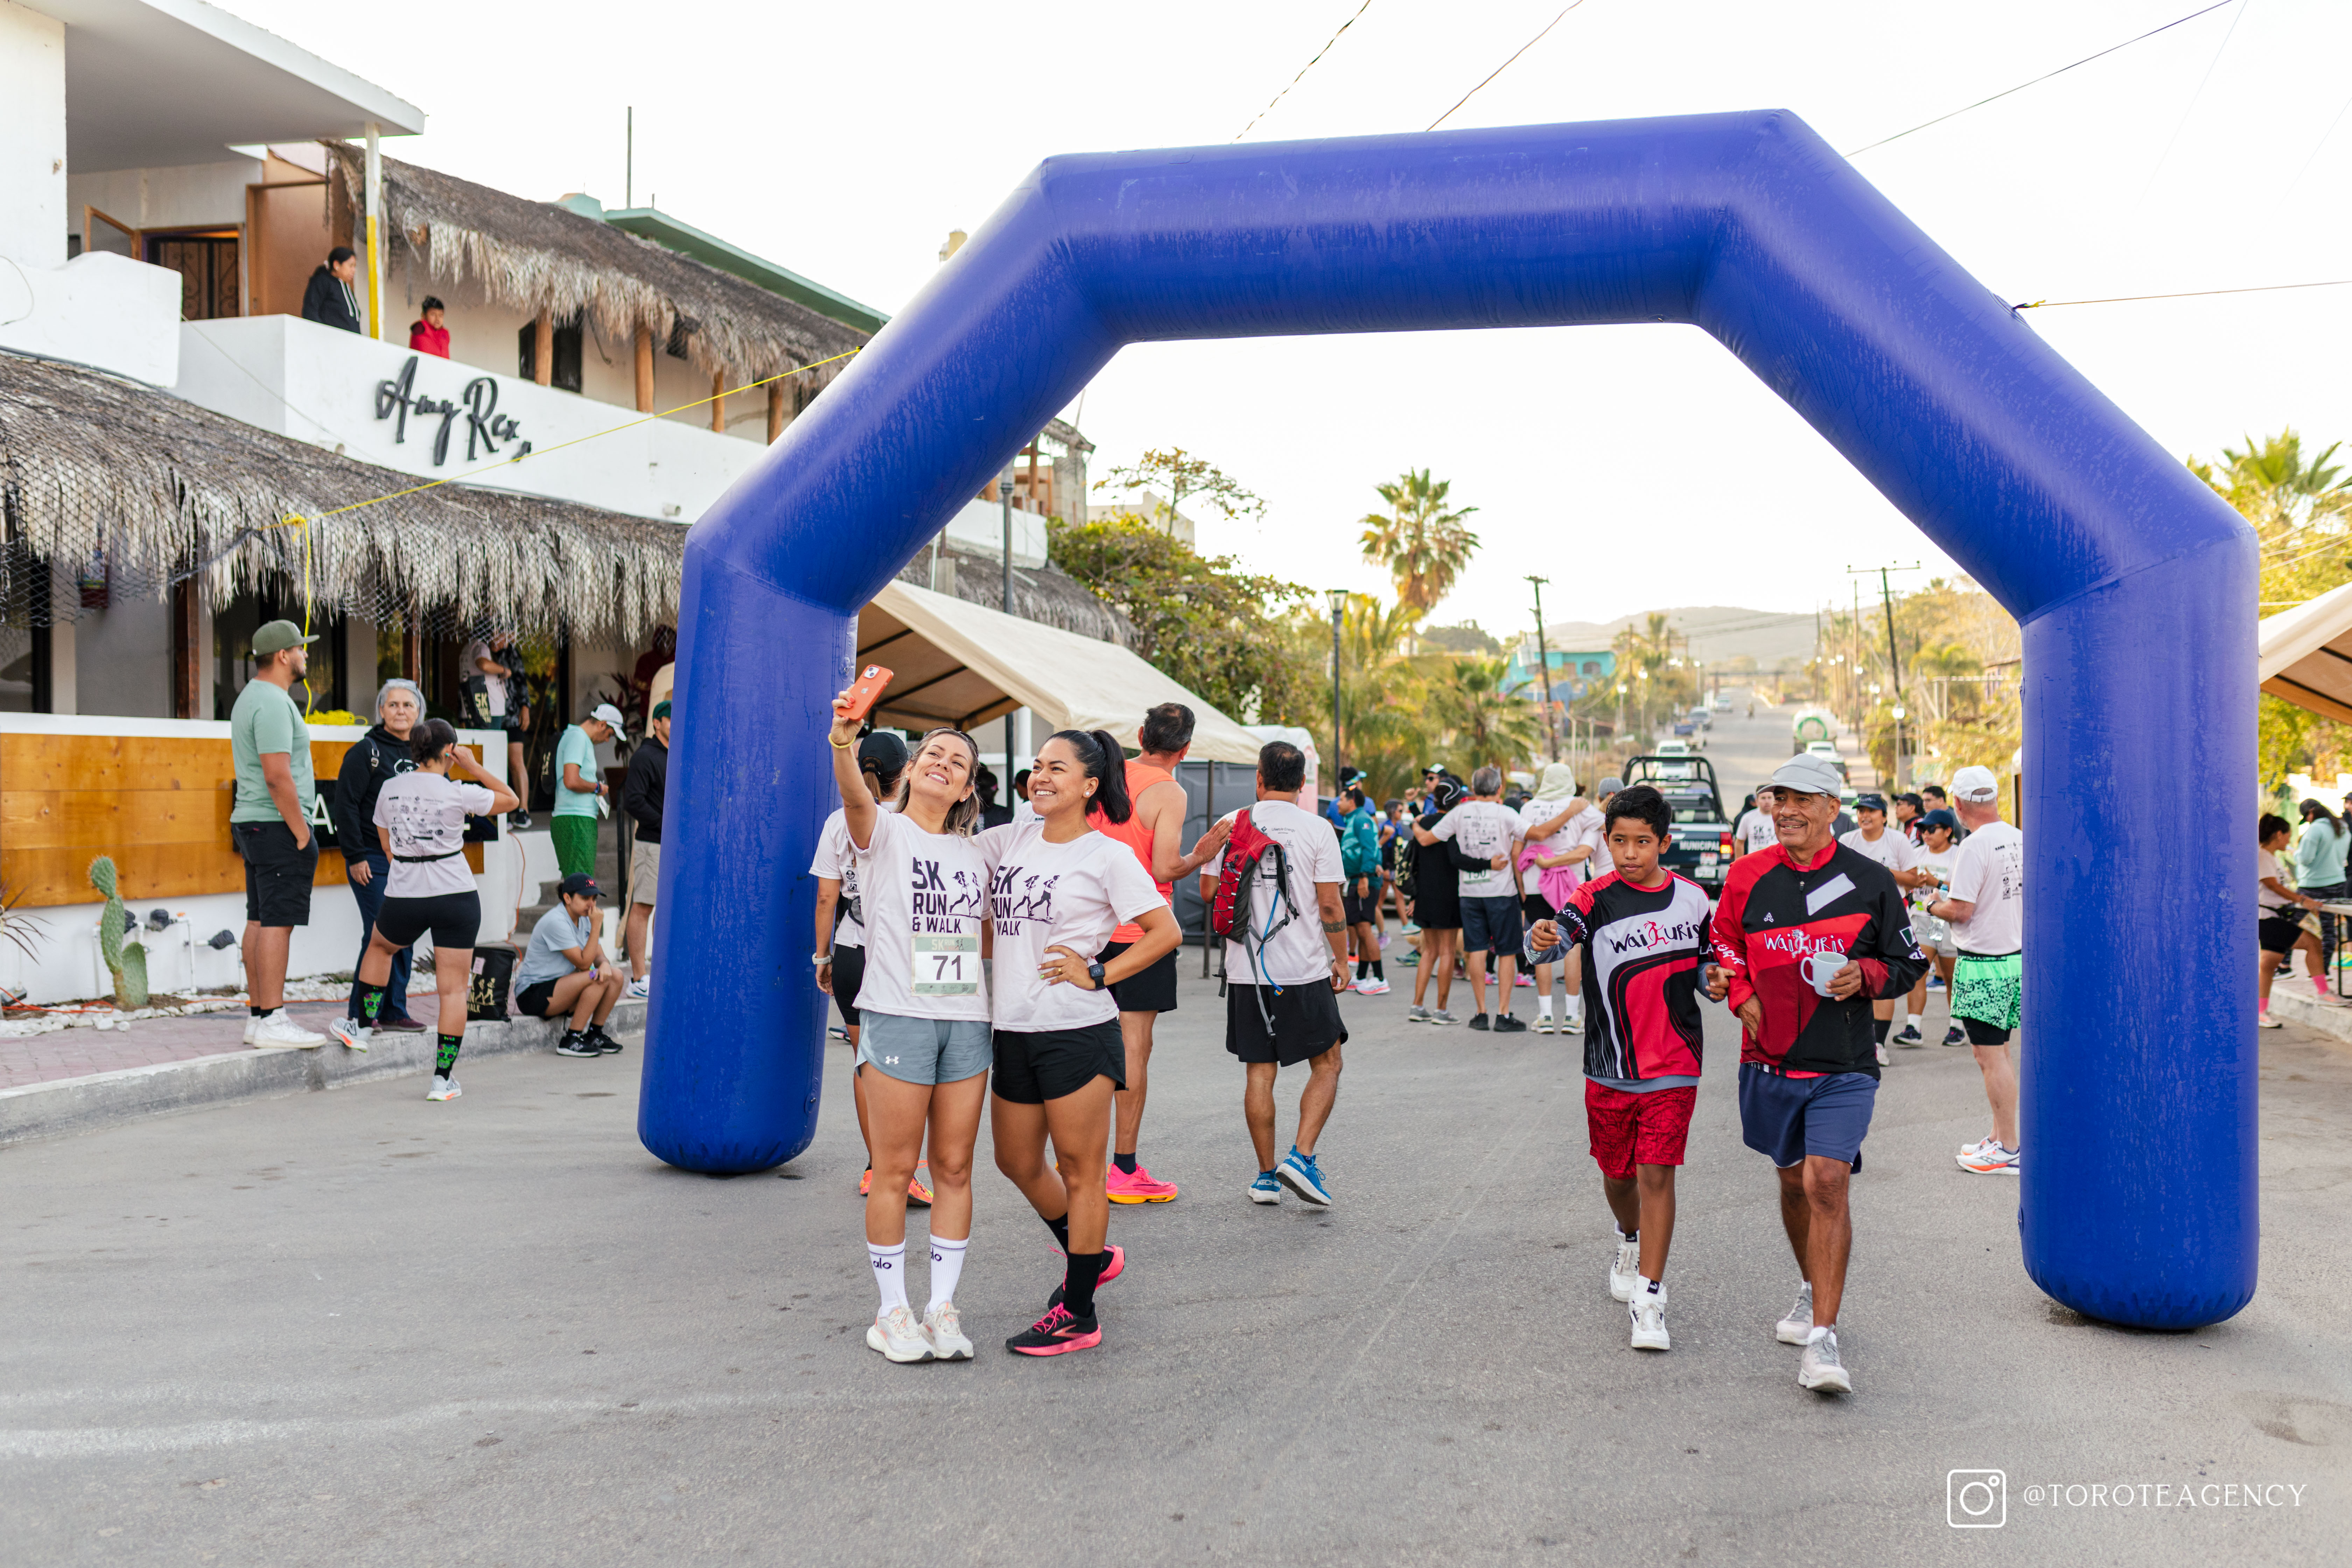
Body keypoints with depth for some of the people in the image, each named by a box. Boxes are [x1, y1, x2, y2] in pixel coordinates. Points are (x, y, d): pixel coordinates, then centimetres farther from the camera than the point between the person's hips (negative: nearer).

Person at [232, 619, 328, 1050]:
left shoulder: (251, 697, 19)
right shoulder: (273, 703, -15)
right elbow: (277, 776, -22)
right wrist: (302, 833, -17)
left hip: (253, 823, 11)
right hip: (278, 826, -11)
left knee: (260, 919, 10)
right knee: (277, 921, -10)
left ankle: (258, 1016, 14)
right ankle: (272, 1022, -10)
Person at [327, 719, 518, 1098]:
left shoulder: (390, 790, 3)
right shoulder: (458, 794, -10)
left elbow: (387, 846, 14)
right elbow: (511, 800, 5)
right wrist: (474, 767, 3)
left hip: (403, 897, 3)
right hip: (456, 897, -3)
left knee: (379, 946, 35)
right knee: (454, 989, 3)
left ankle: (364, 1026, 40)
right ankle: (443, 1078, 1)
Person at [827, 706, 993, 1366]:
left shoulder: (973, 854, 17)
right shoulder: (884, 831, 0)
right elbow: (856, 799, -23)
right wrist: (843, 744, -43)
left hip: (967, 1020, 5)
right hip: (897, 1015, -5)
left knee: (954, 1168, 7)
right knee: (895, 1170, 0)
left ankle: (943, 1306, 17)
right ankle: (893, 1311, 12)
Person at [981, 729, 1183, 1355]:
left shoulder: (1108, 856, -6)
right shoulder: (1010, 841, 9)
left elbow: (1166, 931, -6)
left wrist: (1097, 973, -11)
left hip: (1077, 1032, -7)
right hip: (1014, 1031, 7)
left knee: (1079, 1170, 3)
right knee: (1017, 1162, 17)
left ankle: (1078, 1316, 14)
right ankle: (1091, 1257, 40)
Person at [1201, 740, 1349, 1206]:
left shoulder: (1230, 825, 1)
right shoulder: (1317, 830, -6)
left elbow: (1208, 891, 6)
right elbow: (1330, 905, -7)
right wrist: (1342, 960, 5)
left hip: (1246, 971, 3)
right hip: (1304, 972, -2)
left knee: (1259, 1072, 9)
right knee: (1327, 1066, 10)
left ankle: (1267, 1176, 12)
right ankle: (1301, 1157, -5)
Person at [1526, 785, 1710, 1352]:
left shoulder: (1693, 897, 2)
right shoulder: (1596, 899, -9)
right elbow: (1562, 929, -30)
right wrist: (1544, 936, -53)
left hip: (1674, 1069, 0)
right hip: (1610, 1068, 0)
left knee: (1657, 1174, -6)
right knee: (1617, 1171, 16)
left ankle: (1648, 1296, 1)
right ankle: (1631, 1241, 47)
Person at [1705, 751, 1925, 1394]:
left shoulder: (1871, 881, -2)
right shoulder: (1747, 876, 3)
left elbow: (1909, 964, 7)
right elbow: (1723, 944, 17)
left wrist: (1866, 976, -13)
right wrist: (1740, 993, -1)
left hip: (1843, 1067, -3)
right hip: (1770, 1060, 3)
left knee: (1827, 1183, -15)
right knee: (1794, 1182, 16)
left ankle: (1822, 1339, -12)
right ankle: (1815, 1291, 41)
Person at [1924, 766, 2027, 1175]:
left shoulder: (1975, 846, -18)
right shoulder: (2020, 839, 5)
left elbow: (1961, 910, -20)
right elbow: (2023, 894, 15)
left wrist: (1934, 906, 0)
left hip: (1983, 964, -8)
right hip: (2017, 955, 8)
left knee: (1990, 1056, -1)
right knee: (1999, 1052, 17)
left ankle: (2009, 1151, 4)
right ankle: (2000, 1137, 24)